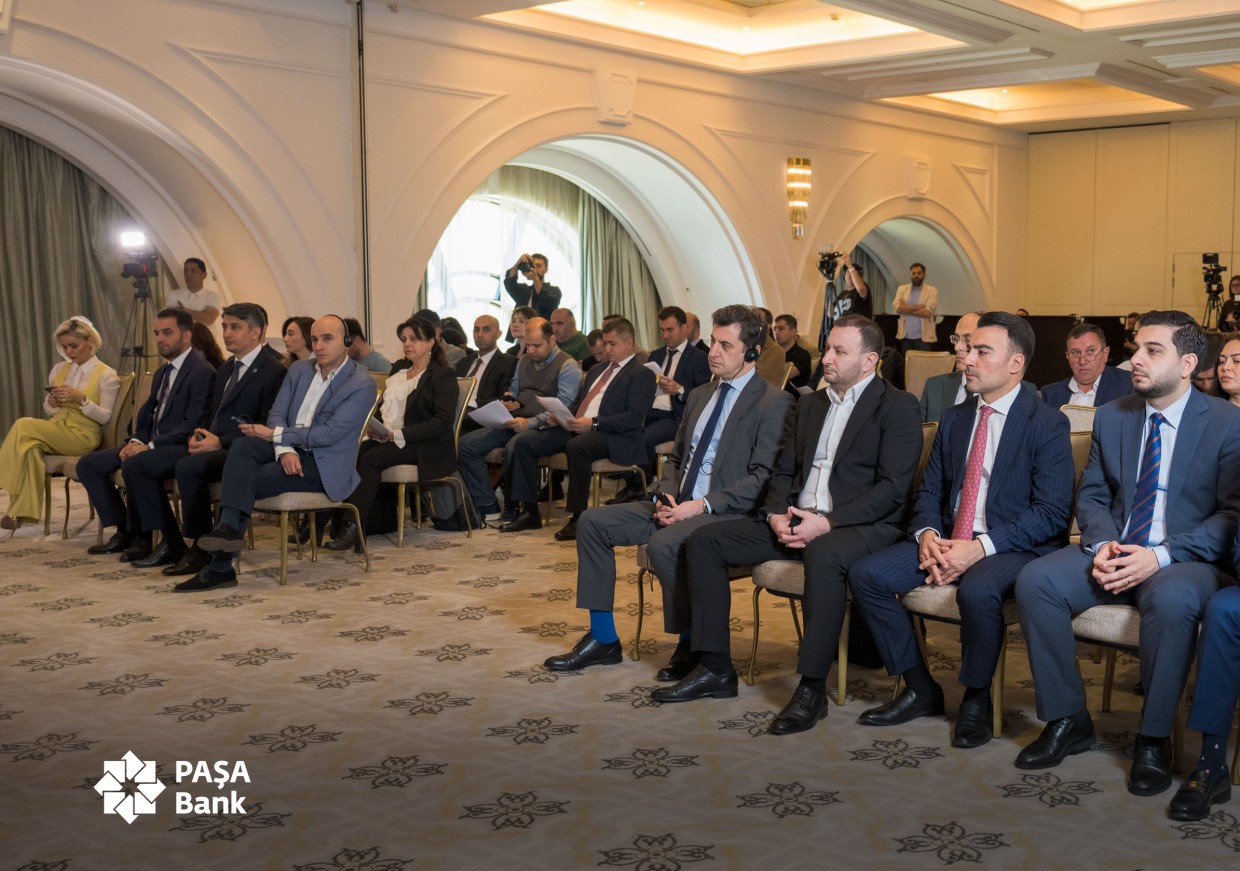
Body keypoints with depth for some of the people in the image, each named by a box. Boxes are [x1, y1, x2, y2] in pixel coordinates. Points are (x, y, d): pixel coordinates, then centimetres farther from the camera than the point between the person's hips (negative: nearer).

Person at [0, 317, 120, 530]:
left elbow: (105, 418, -6)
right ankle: (23, 510, -29)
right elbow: (48, 412, 20)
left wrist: (81, 398, -20)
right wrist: (52, 403, -4)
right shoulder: (59, 370, 16)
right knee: (30, 448, -33)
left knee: (24, 426, -28)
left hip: (83, 435, -5)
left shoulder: (107, 375, 0)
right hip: (54, 432, 5)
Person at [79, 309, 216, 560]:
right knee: (88, 464, 2)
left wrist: (150, 446, -21)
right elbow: (146, 414, 20)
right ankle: (124, 532, 5)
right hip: (153, 444, 10)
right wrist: (136, 441, -1)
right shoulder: (162, 372, 17)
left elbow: (192, 425, -19)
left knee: (133, 464, -35)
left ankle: (141, 537, -16)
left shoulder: (202, 372, -12)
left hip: (182, 448, -10)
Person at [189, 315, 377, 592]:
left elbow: (328, 434, -17)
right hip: (290, 450, 6)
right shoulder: (299, 369, 12)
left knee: (250, 480, -23)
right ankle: (228, 526, -37)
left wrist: (274, 434, -14)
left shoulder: (362, 384, -10)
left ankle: (221, 567, -18)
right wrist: (284, 449, -16)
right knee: (242, 446, -26)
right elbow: (276, 413, 5)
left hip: (324, 464, -5)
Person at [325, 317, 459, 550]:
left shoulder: (443, 376, -1)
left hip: (424, 446, -6)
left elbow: (443, 421, -13)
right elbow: (383, 406, 24)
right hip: (385, 438, 6)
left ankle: (353, 527, -33)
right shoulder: (398, 369, 22)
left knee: (371, 458, -31)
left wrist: (398, 434, -20)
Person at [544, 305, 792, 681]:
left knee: (663, 544, -34)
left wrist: (703, 506, -21)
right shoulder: (700, 395, 17)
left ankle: (691, 644, -11)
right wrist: (668, 496, 1)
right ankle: (603, 638, 3)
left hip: (727, 512, -8)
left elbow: (764, 478, -16)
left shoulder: (773, 403, -8)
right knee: (593, 522, -3)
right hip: (680, 506, 8)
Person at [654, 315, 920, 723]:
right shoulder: (811, 403, 19)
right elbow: (784, 470, 19)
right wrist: (776, 514, -3)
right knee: (705, 540, -5)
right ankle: (714, 666, -2)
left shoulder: (898, 407, -4)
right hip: (794, 521, 7)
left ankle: (812, 689, -30)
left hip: (860, 525, -7)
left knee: (823, 555, -41)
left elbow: (892, 489, -13)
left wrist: (827, 523, -21)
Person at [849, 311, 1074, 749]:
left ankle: (976, 700, -10)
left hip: (1015, 547, -6)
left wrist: (981, 547, -23)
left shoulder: (1047, 424, -6)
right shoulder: (954, 420, 14)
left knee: (977, 590, -38)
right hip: (946, 543, 7)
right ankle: (920, 689, 1)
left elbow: (1051, 514, -13)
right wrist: (927, 537, -8)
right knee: (865, 573, -13)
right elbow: (929, 491, 15)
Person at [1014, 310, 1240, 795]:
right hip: (1114, 553, 5)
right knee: (1034, 582, -21)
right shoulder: (1111, 418, 10)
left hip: (1186, 560, -4)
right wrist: (1102, 545, -10)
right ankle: (1068, 721, -7)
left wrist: (1161, 556, -21)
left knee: (1170, 599, -39)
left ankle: (1154, 740, -18)